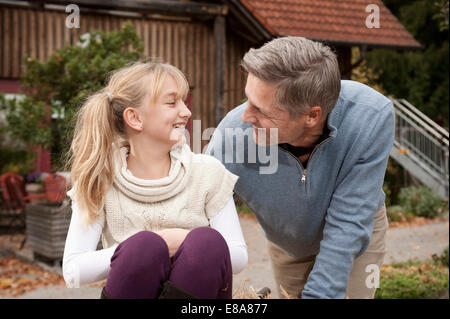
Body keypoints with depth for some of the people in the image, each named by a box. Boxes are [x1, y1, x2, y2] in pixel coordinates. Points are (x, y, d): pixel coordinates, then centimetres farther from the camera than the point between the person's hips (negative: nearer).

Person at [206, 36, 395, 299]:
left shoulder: (372, 117, -37)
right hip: (287, 244, 1)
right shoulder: (231, 137, -36)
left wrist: (319, 294, -32)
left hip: (358, 236, -1)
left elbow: (347, 226, -32)